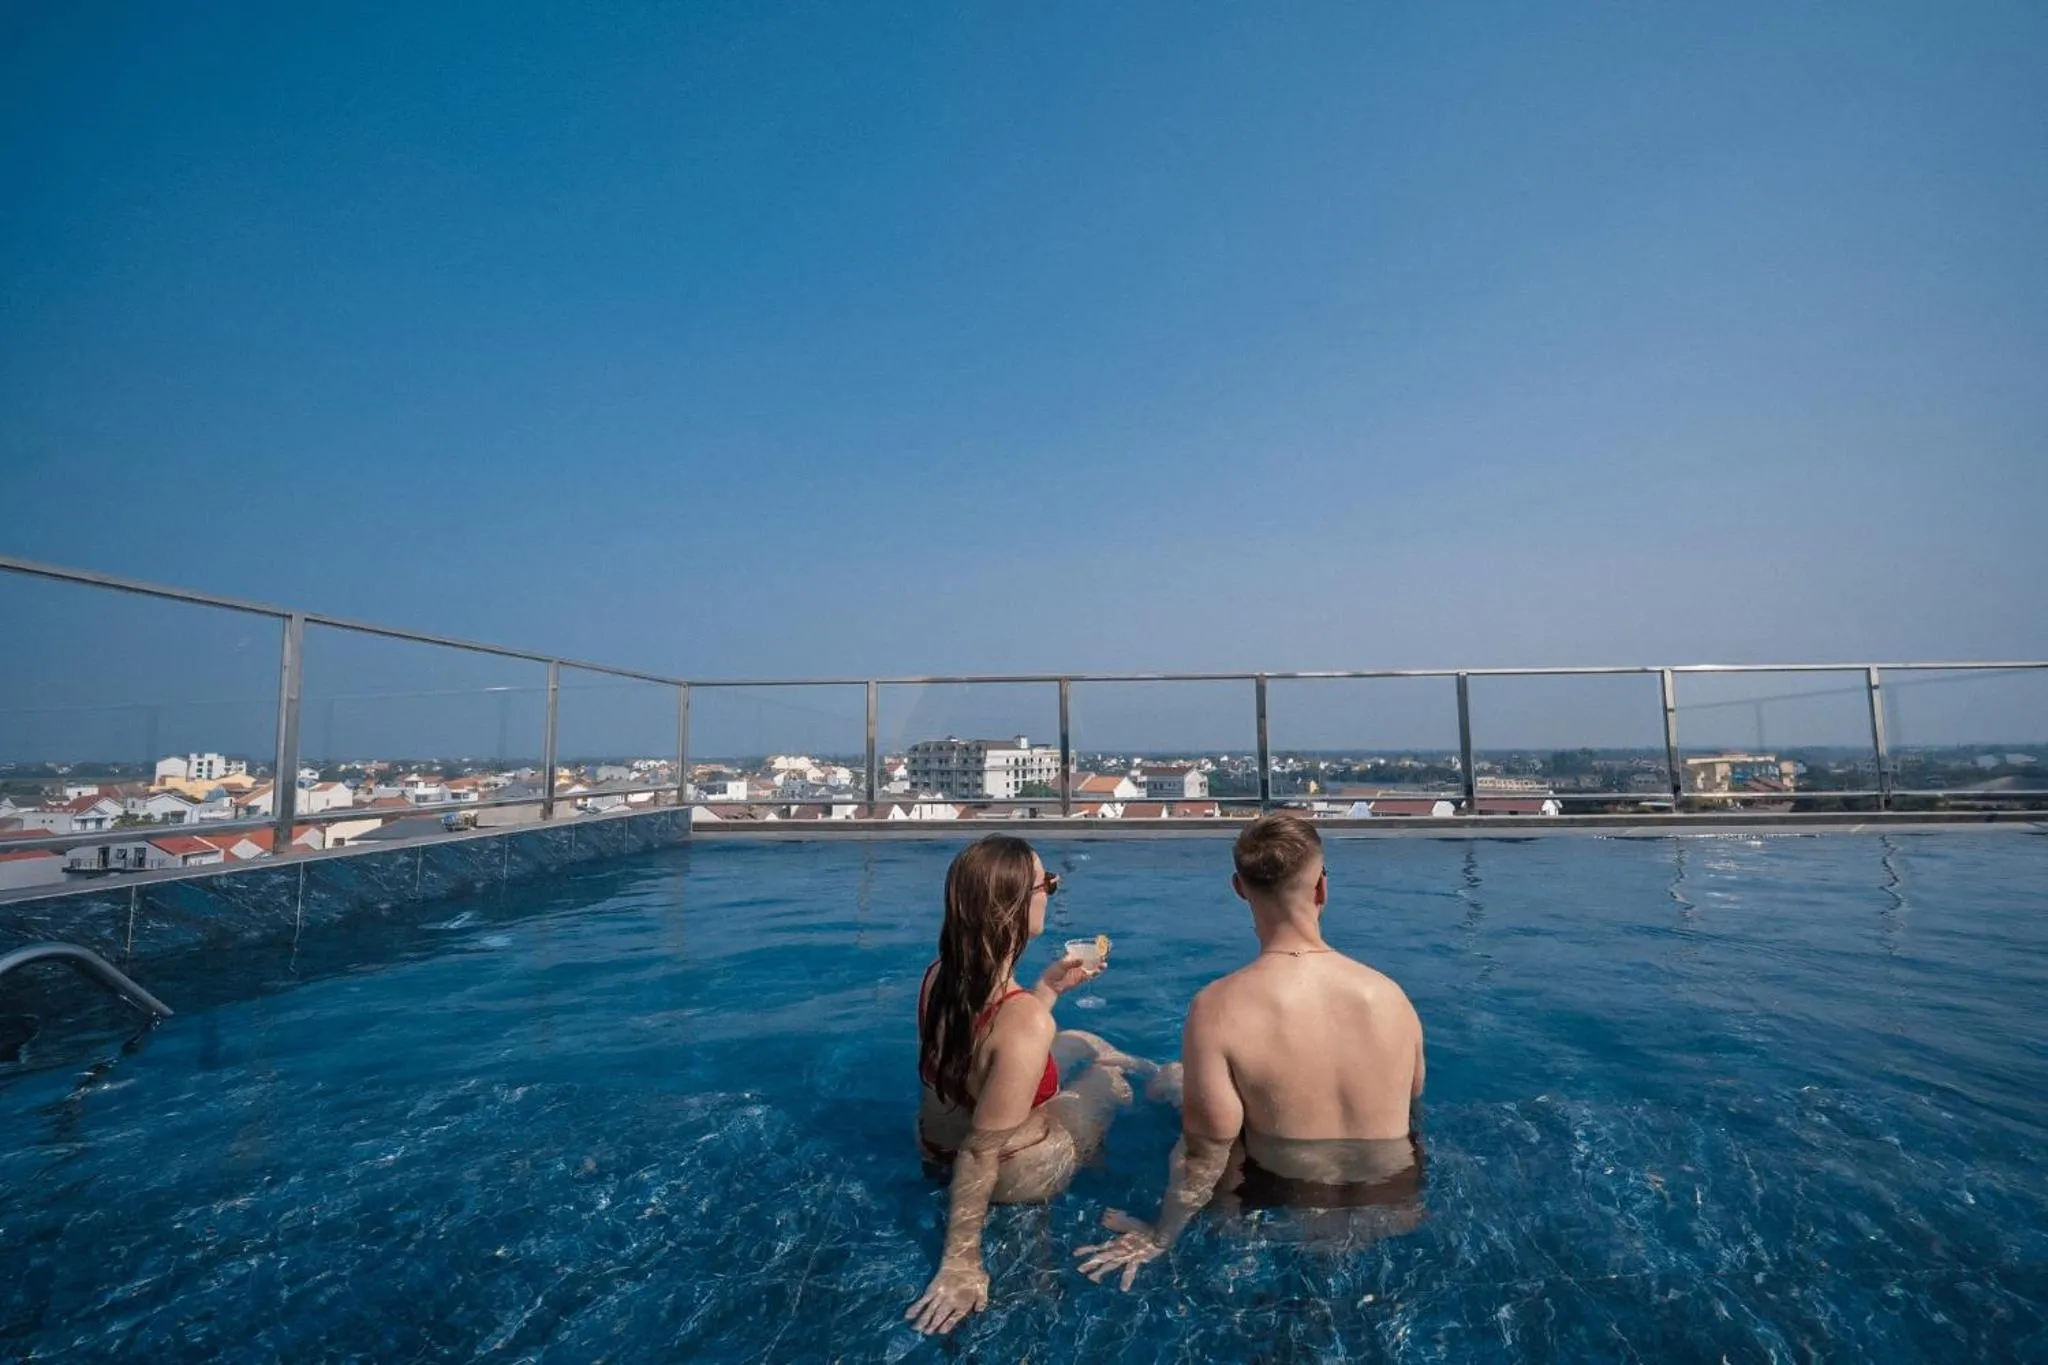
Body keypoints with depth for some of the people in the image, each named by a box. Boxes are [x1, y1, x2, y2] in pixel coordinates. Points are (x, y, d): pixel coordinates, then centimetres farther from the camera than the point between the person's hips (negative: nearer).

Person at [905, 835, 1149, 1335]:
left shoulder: (939, 975, -14)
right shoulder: (1027, 1021, -38)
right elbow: (982, 1151, -31)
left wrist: (1050, 986, 3)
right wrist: (961, 1262, -20)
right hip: (1015, 1173, -6)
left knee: (1079, 1042, 26)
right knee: (1110, 1076, 19)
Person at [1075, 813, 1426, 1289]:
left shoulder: (1219, 1007, -27)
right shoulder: (1389, 993, -15)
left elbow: (1205, 1155, -21)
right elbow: (1412, 1098, 3)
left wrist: (1158, 1237, -4)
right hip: (1400, 1197, 4)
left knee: (1167, 1082, 16)